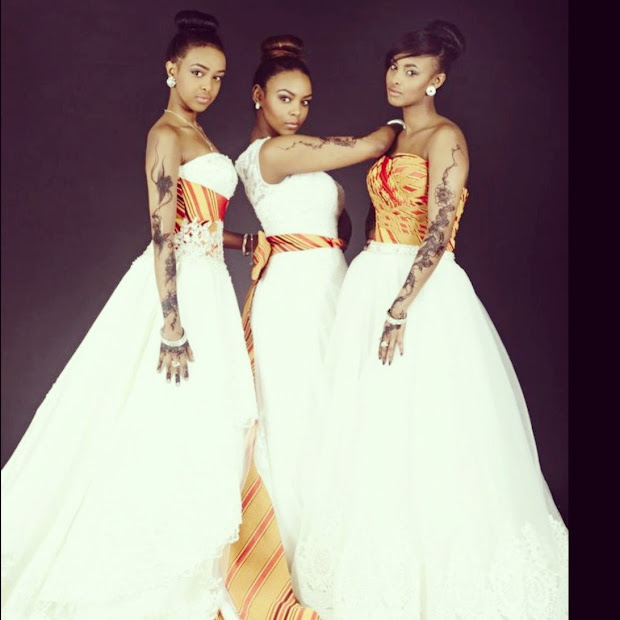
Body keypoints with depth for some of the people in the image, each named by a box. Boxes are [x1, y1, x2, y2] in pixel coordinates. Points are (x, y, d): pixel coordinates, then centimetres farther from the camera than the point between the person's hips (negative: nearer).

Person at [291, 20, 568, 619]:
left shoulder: (445, 137, -7)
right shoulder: (393, 142, 18)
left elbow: (438, 235, -16)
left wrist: (399, 312, -21)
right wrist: (370, 296, 12)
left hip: (422, 294, -8)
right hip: (371, 287, 8)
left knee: (418, 428, -4)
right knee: (370, 428, 10)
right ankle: (381, 569, 25)